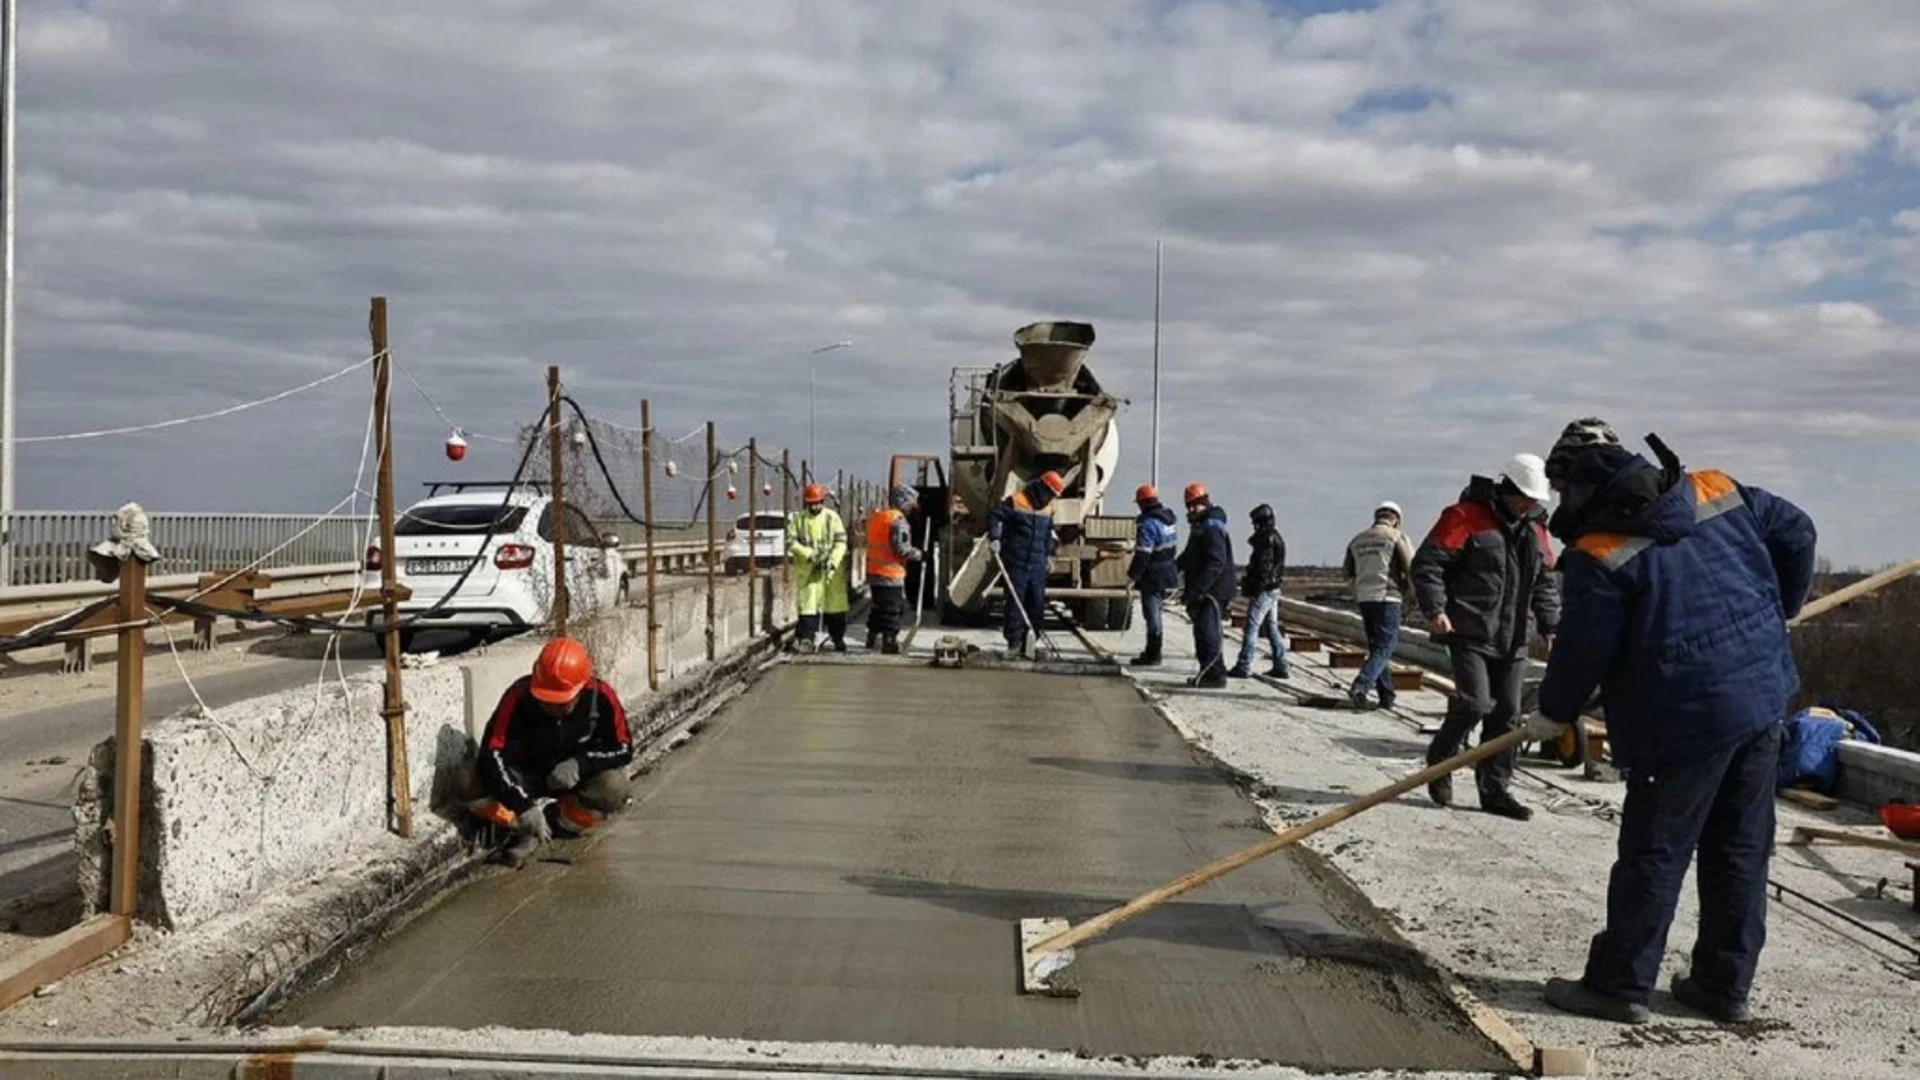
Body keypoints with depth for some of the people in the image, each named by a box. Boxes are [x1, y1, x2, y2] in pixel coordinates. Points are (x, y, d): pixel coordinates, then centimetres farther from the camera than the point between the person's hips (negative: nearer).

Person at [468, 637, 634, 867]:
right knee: (475, 785, -28)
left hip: (576, 785, 0)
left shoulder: (601, 697, -21)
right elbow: (492, 754, -28)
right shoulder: (520, 696, -24)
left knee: (614, 787, -32)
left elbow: (623, 749, -12)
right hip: (529, 783, 0)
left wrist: (580, 763, -29)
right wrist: (524, 807, -37)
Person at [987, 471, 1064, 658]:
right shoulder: (1015, 501, -7)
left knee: (1037, 604, 4)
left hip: (1037, 565, 6)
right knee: (1015, 603, -3)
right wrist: (994, 537, -17)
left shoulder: (1048, 509, 14)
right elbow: (993, 516, -7)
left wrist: (1049, 553, 24)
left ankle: (1028, 643, 12)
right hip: (1016, 563, -6)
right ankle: (1014, 642, 2)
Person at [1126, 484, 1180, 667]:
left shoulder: (1147, 524, -19)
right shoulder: (1167, 519, 10)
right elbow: (1174, 547, 19)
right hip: (1168, 574, 9)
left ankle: (1152, 655, 0)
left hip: (1153, 577, -9)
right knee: (1158, 612, 18)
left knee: (1153, 615, -4)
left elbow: (1142, 555, -22)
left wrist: (1132, 576, -17)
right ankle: (1153, 651, 28)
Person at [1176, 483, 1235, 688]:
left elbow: (1216, 563, -24)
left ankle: (1214, 675, -9)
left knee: (1206, 632, -12)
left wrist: (1197, 589, -27)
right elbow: (1190, 557, 31)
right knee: (1203, 632, 15)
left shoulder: (1212, 528, -15)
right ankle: (1209, 673, 22)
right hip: (1202, 591, 11)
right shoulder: (1199, 526, 18)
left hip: (1214, 591, -11)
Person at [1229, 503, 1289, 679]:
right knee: (1272, 627, 14)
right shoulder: (1277, 538, 15)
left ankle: (1244, 667, -6)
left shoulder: (1266, 539, -16)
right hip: (1274, 590, 10)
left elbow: (1263, 568, -21)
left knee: (1252, 627, -7)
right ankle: (1280, 666, 15)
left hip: (1263, 591, -10)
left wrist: (1253, 586, -19)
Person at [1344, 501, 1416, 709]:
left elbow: (1348, 573, 16)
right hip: (1387, 598, -6)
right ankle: (1360, 686, -23)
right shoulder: (1396, 537, -4)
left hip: (1363, 599, 6)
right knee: (1384, 647, -4)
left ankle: (1387, 696, 16)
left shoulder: (1357, 540, 12)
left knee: (1376, 646, 15)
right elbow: (1412, 568, -6)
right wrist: (1410, 590, 12)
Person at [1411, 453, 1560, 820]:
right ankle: (1439, 763, 10)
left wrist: (1550, 625, 12)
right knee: (1475, 703, -14)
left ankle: (1494, 789, 15)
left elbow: (1546, 583, 22)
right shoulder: (1467, 516, -9)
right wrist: (1435, 608, -19)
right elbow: (1427, 562, -11)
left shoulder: (1535, 531, 14)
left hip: (1513, 639, 7)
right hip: (1470, 633, -7)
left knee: (1506, 714, 6)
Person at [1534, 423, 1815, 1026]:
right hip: (1764, 699, 7)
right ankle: (1725, 987, 25)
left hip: (1684, 720, -7)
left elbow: (1583, 651, -10)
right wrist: (1780, 608, 27)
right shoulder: (1718, 492, 5)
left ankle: (1619, 985, 12)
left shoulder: (1597, 555, -13)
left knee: (1654, 854, 4)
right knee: (1740, 850, 15)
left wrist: (1554, 713, 7)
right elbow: (1796, 534, 13)